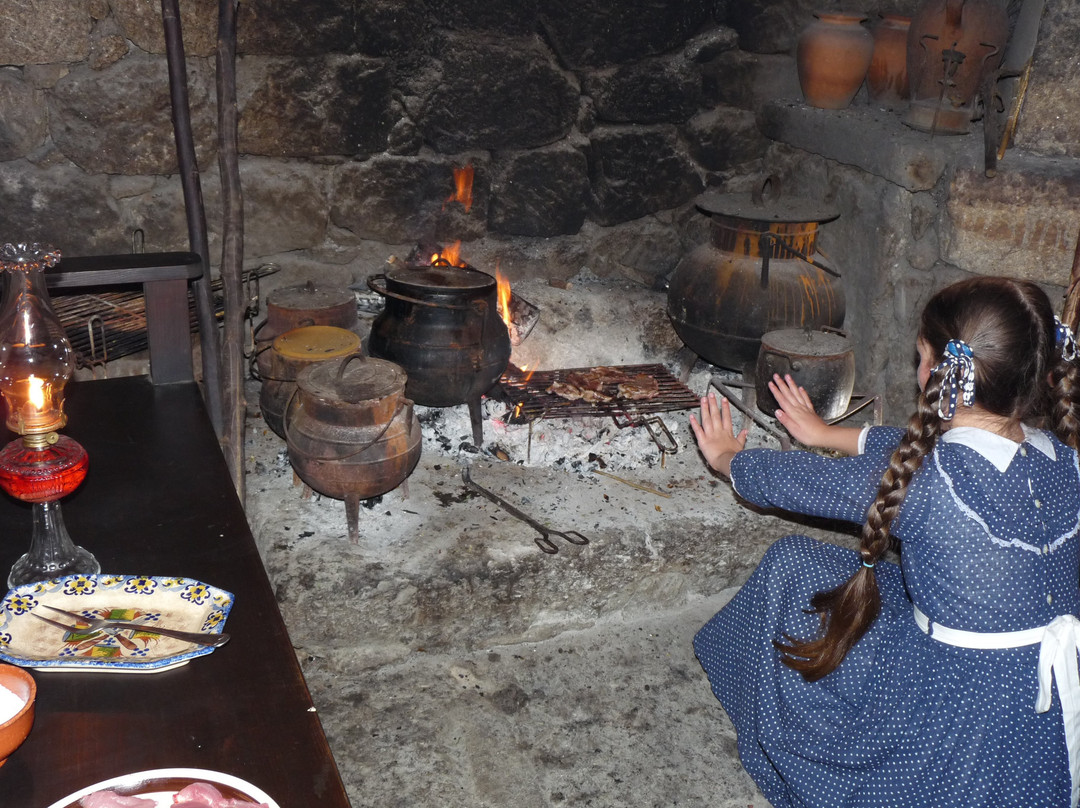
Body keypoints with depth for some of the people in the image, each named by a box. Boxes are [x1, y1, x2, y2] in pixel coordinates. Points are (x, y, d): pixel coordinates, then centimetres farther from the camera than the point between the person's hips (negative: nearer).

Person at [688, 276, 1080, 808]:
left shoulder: (925, 482, -26)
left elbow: (799, 484, -9)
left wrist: (727, 457, 13)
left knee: (792, 566, 9)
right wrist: (829, 434, 29)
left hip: (962, 719, -7)